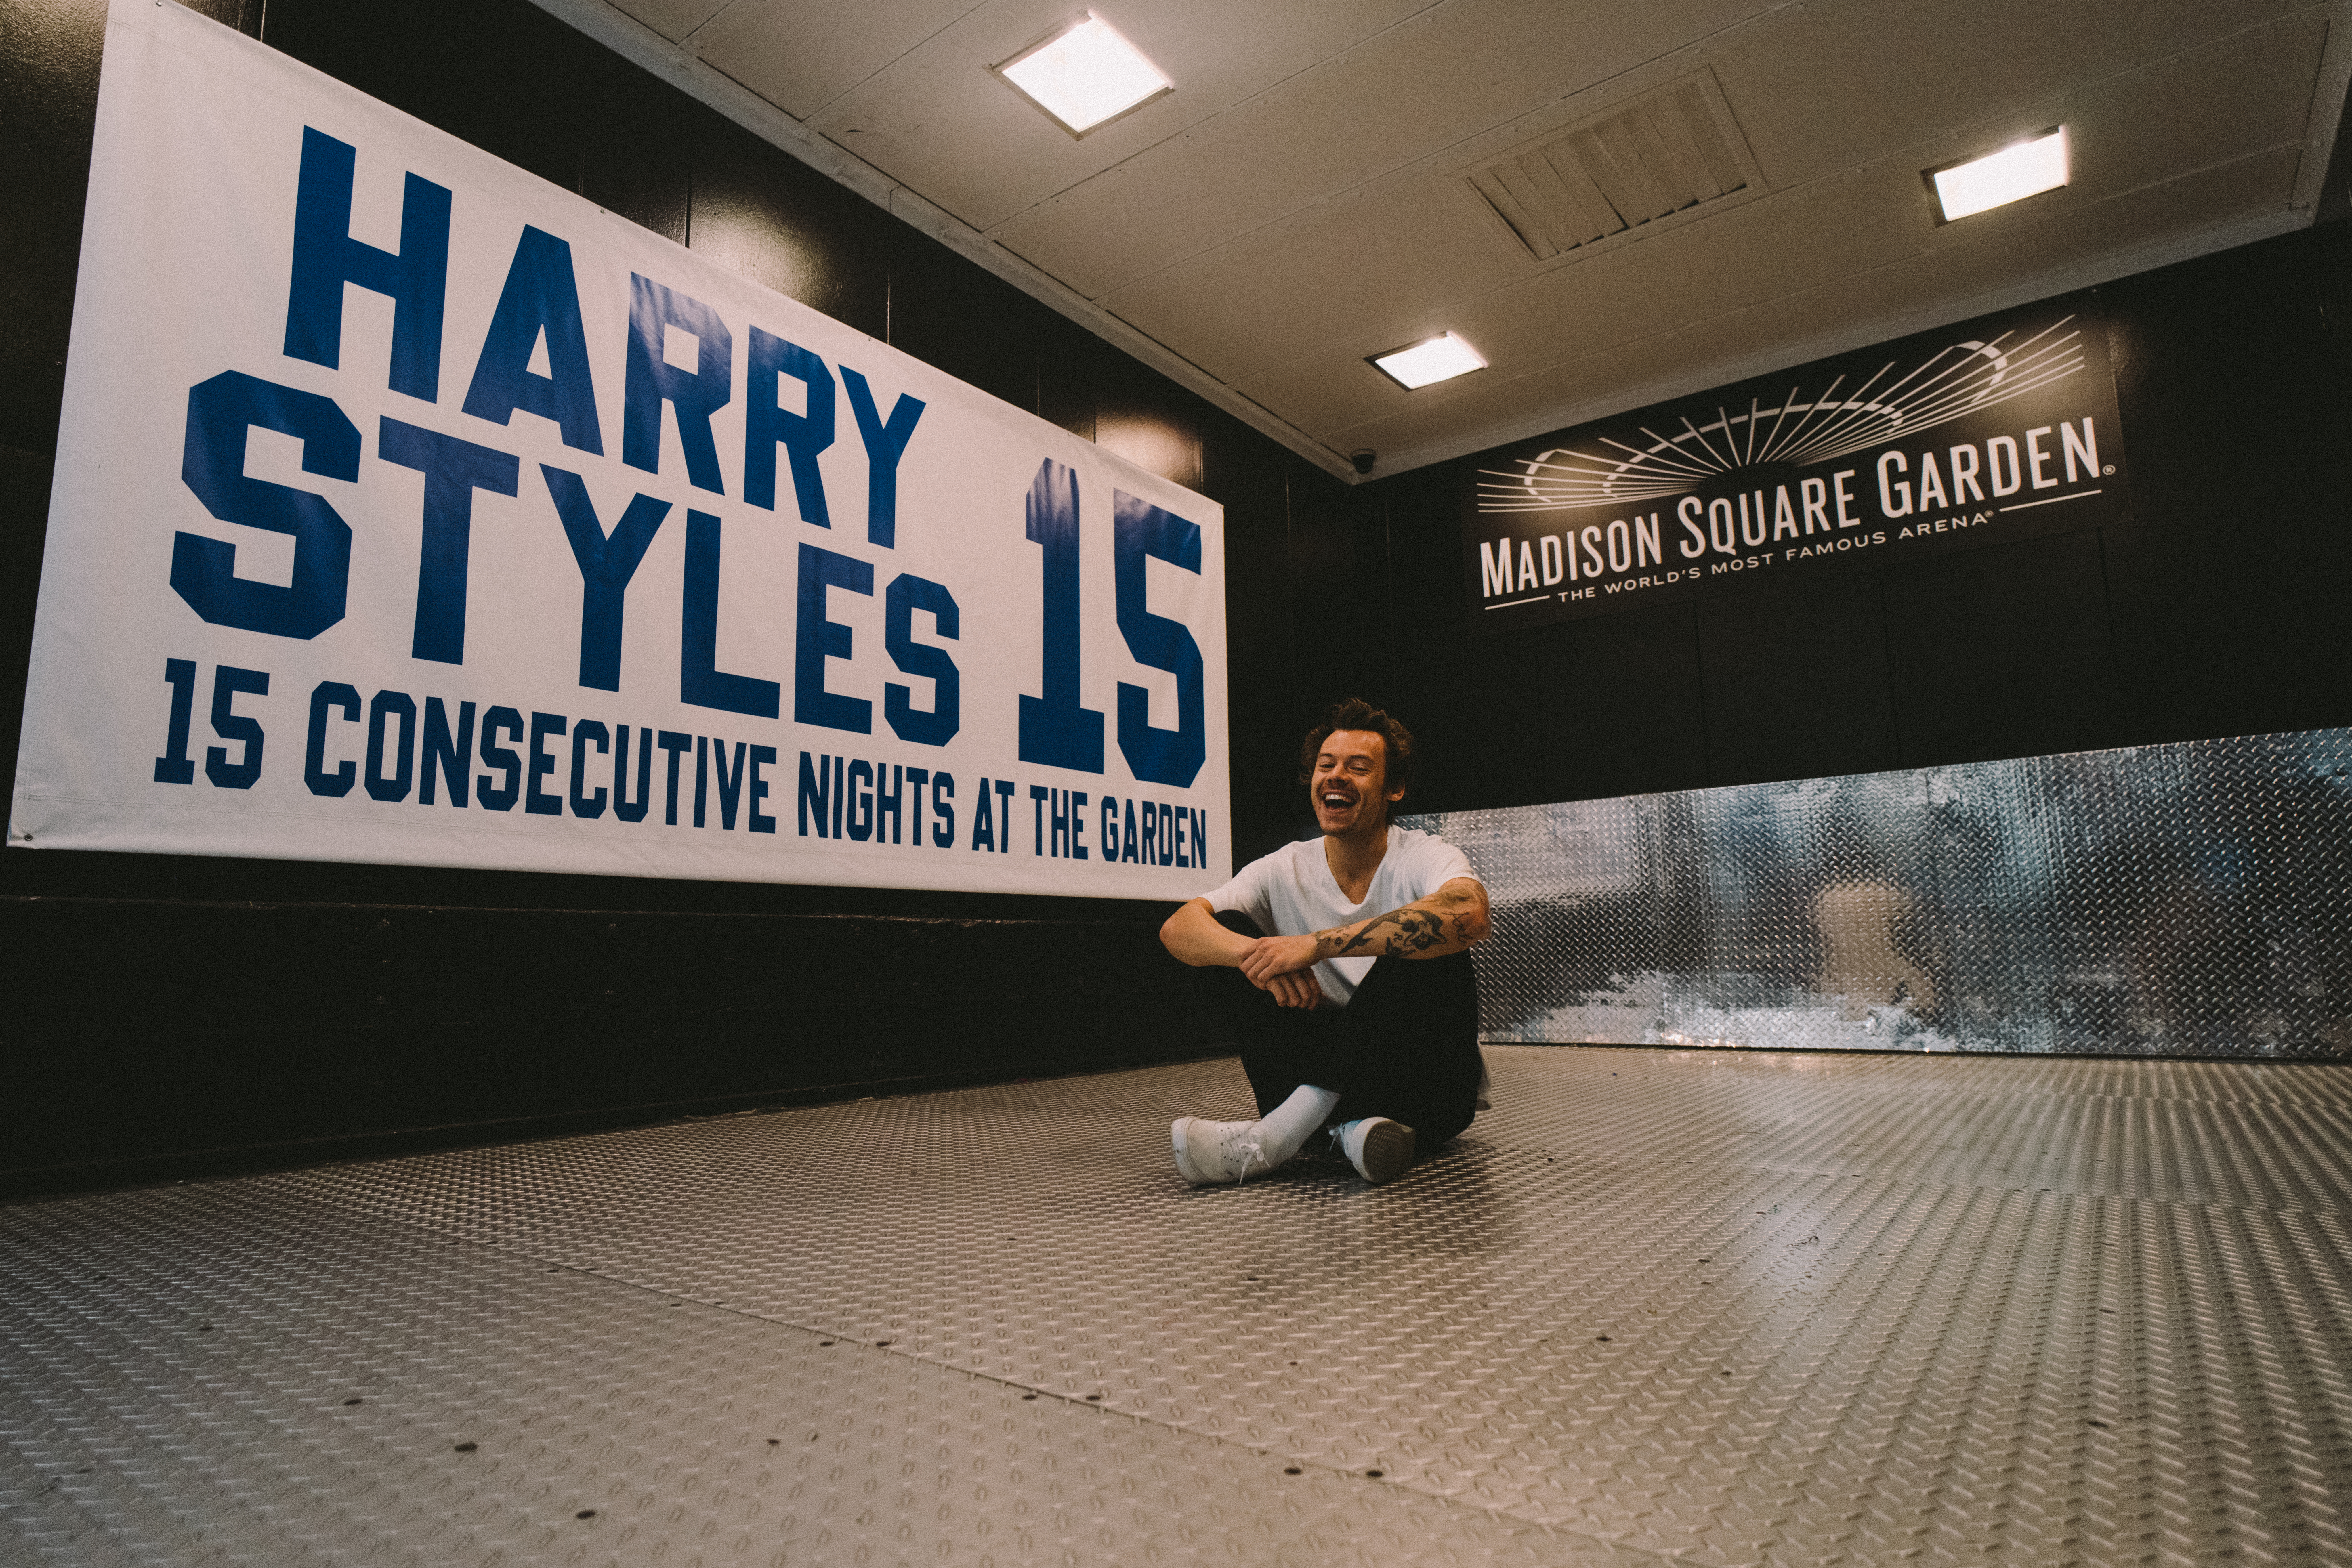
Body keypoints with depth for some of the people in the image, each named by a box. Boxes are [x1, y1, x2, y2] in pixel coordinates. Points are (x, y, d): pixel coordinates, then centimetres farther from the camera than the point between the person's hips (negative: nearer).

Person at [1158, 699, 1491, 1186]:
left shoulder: (1424, 857, -10)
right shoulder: (1286, 871, 1)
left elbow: (1468, 915, -36)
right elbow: (1177, 929, -11)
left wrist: (1317, 943, -39)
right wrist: (1250, 952, -34)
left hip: (1431, 1091, -3)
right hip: (1333, 1076, 3)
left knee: (1427, 948, -31)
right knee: (1230, 930, -11)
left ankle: (1279, 1132, -33)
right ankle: (1348, 1123, -27)